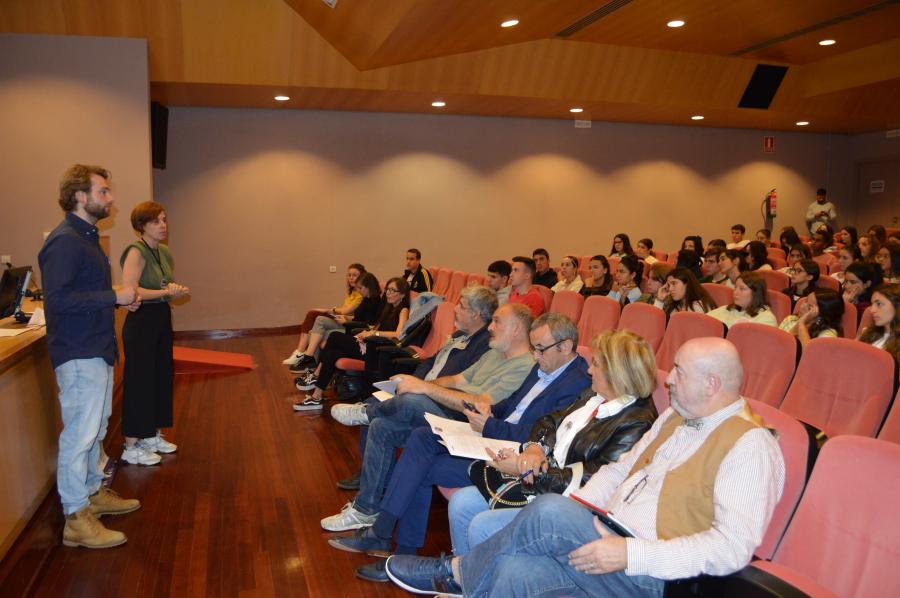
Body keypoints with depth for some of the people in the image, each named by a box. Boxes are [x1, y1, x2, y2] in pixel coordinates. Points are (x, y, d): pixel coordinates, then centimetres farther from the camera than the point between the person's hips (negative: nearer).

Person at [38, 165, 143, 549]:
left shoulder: (86, 237, 15)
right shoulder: (64, 241, -18)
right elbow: (57, 299, -26)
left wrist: (121, 299, 5)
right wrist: (114, 297, -22)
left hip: (97, 349, 10)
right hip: (78, 354, -10)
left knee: (95, 429, 20)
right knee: (79, 435, -3)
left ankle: (92, 493, 34)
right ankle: (76, 520, 6)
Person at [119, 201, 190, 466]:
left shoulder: (164, 252, 10)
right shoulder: (136, 252, -15)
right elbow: (129, 291, -25)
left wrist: (176, 290, -1)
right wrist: (165, 292, -24)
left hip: (162, 319, 8)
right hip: (141, 322, -8)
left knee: (162, 377, 14)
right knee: (139, 382, -2)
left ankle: (152, 436, 29)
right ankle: (131, 447, 9)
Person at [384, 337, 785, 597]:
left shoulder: (750, 445, -12)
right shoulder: (676, 416, 16)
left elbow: (734, 545, -21)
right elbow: (619, 469, 18)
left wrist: (630, 554, -25)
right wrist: (578, 510, -1)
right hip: (608, 538, 7)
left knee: (549, 512, -27)